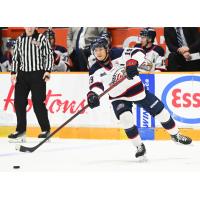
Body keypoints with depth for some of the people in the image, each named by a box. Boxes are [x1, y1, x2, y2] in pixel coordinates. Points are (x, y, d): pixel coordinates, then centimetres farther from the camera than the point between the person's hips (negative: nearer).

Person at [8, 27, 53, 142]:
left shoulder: (41, 38, -2)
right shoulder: (20, 40, 11)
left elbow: (49, 55, -2)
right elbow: (16, 57, 17)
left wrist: (48, 71, -10)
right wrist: (13, 72, 10)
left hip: (38, 74, -5)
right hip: (22, 74, 5)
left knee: (38, 102, -8)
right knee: (19, 102, 1)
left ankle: (46, 130, 0)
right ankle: (21, 130, 9)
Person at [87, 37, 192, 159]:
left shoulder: (118, 55, -18)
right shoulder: (95, 71, -13)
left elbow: (139, 53, -24)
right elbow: (95, 85, -24)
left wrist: (132, 63, -44)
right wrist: (92, 95, -47)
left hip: (137, 90, 0)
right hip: (119, 98, 0)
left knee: (160, 112, 5)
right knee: (125, 118, -26)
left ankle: (176, 135, 29)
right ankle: (139, 146, -7)